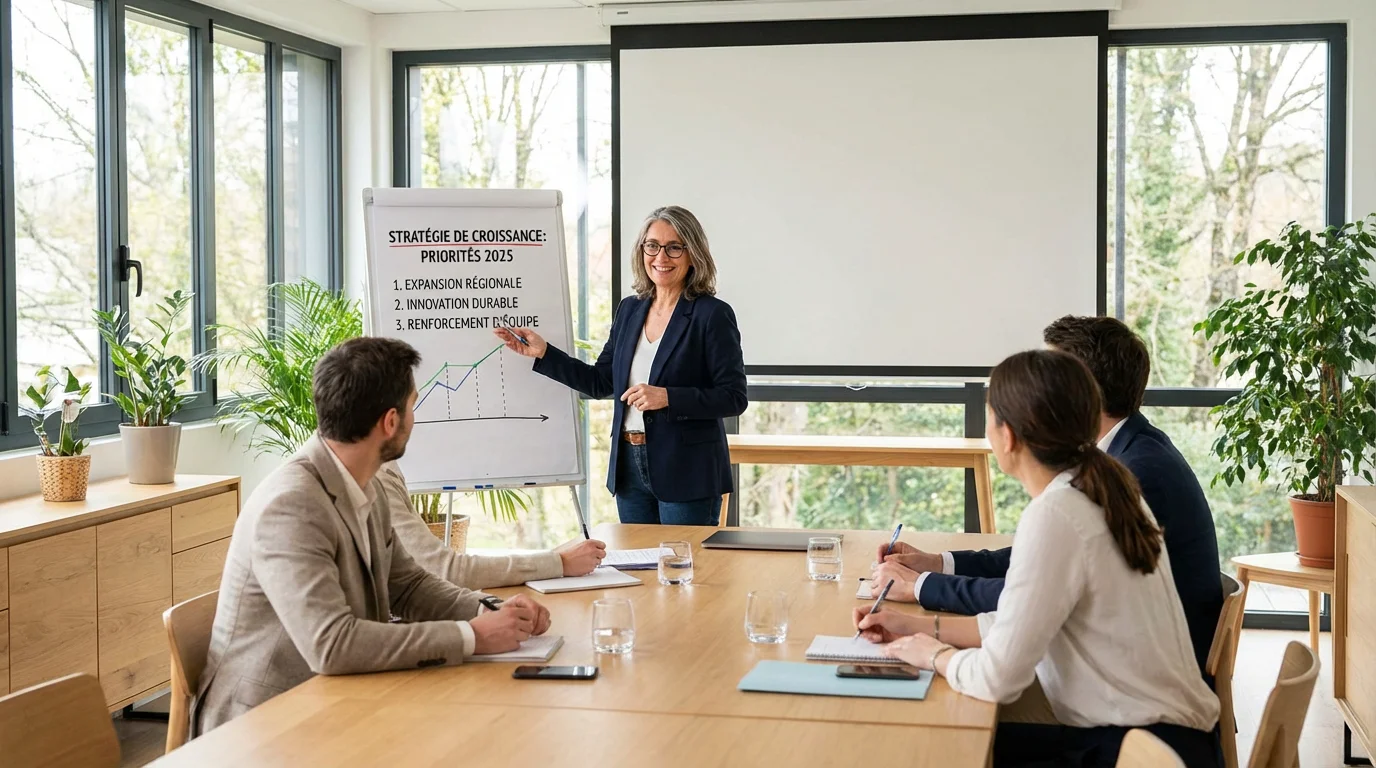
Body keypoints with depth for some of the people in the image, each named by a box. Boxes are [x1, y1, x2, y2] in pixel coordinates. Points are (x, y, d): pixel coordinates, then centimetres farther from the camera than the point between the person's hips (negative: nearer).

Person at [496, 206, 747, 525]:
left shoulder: (712, 315, -9)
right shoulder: (629, 309, 10)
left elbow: (734, 397, -12)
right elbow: (600, 382, 15)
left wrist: (667, 397, -22)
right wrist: (543, 353, 7)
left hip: (687, 474, -6)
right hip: (630, 469, 6)